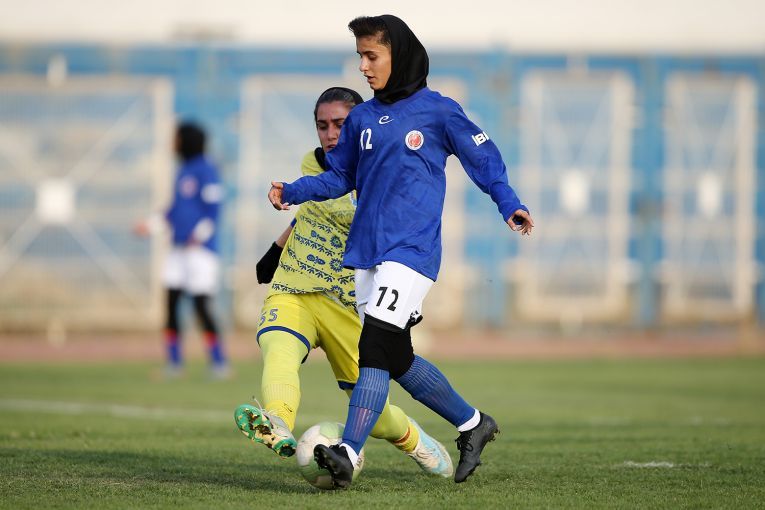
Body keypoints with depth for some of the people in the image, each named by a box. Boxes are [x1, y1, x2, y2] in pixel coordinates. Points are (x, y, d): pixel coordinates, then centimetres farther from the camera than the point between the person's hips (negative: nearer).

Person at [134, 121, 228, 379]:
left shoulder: (206, 172, -9)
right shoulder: (182, 171, 17)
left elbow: (212, 210, -15)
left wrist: (198, 237, -22)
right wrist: (153, 224, 18)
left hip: (200, 249, -9)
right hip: (179, 249, 9)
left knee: (201, 306, -9)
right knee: (171, 303, 3)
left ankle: (219, 363, -2)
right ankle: (174, 362, 8)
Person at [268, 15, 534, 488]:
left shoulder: (437, 111, -2)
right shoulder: (362, 118, 13)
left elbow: (483, 156, 4)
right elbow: (339, 176, 18)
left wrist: (509, 203, -8)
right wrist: (293, 193, 3)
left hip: (412, 249, -6)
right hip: (366, 250, 7)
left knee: (376, 346, -18)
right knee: (397, 359, 9)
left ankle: (348, 454, -25)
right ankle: (472, 423, 27)